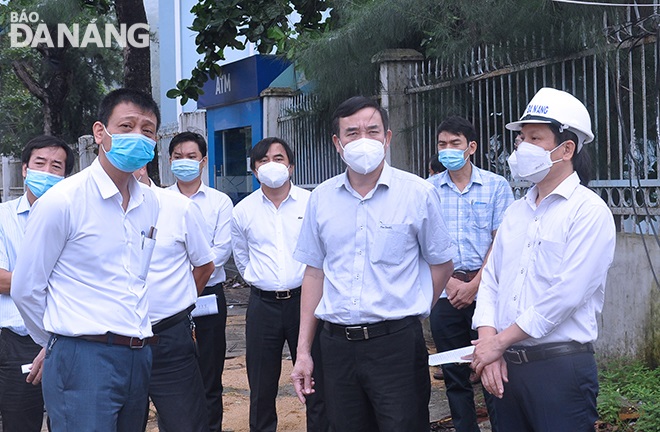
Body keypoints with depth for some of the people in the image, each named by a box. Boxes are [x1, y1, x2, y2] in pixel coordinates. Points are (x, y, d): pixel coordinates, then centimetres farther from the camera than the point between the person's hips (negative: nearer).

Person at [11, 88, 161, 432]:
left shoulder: (150, 204, 9)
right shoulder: (62, 201, -9)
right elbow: (25, 289, -3)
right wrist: (61, 342, 8)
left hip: (138, 359, 6)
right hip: (84, 362, -6)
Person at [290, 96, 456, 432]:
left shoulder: (418, 193, -3)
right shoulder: (321, 198, 6)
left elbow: (441, 264, 5)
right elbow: (314, 273, 11)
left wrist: (408, 313, 2)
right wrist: (303, 350, 9)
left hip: (396, 344, -3)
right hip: (337, 344, 3)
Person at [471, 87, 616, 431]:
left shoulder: (589, 211, -9)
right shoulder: (516, 211, 13)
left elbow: (566, 295, -18)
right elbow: (490, 280, 12)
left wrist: (499, 341, -12)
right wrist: (487, 340, -5)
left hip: (561, 365, -6)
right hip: (506, 365, 7)